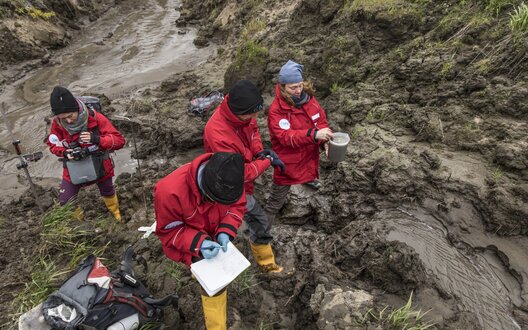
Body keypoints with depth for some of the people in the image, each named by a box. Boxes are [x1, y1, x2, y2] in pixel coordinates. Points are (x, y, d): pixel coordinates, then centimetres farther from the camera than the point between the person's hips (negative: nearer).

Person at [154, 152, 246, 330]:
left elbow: (237, 205, -11)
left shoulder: (227, 179, -29)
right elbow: (169, 231, -24)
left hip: (214, 237, 5)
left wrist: (225, 231, -28)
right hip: (189, 245, -5)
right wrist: (199, 244, -38)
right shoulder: (170, 191, -39)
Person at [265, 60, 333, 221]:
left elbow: (321, 119, -2)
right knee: (280, 190, 9)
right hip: (289, 159, -7)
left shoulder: (308, 97, -9)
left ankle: (309, 178, 75)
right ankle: (268, 215, 30)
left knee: (310, 168, 40)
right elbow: (286, 137, -35)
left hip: (309, 152, 7)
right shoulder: (276, 109, -28)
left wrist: (325, 140, -20)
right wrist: (314, 135, -45)